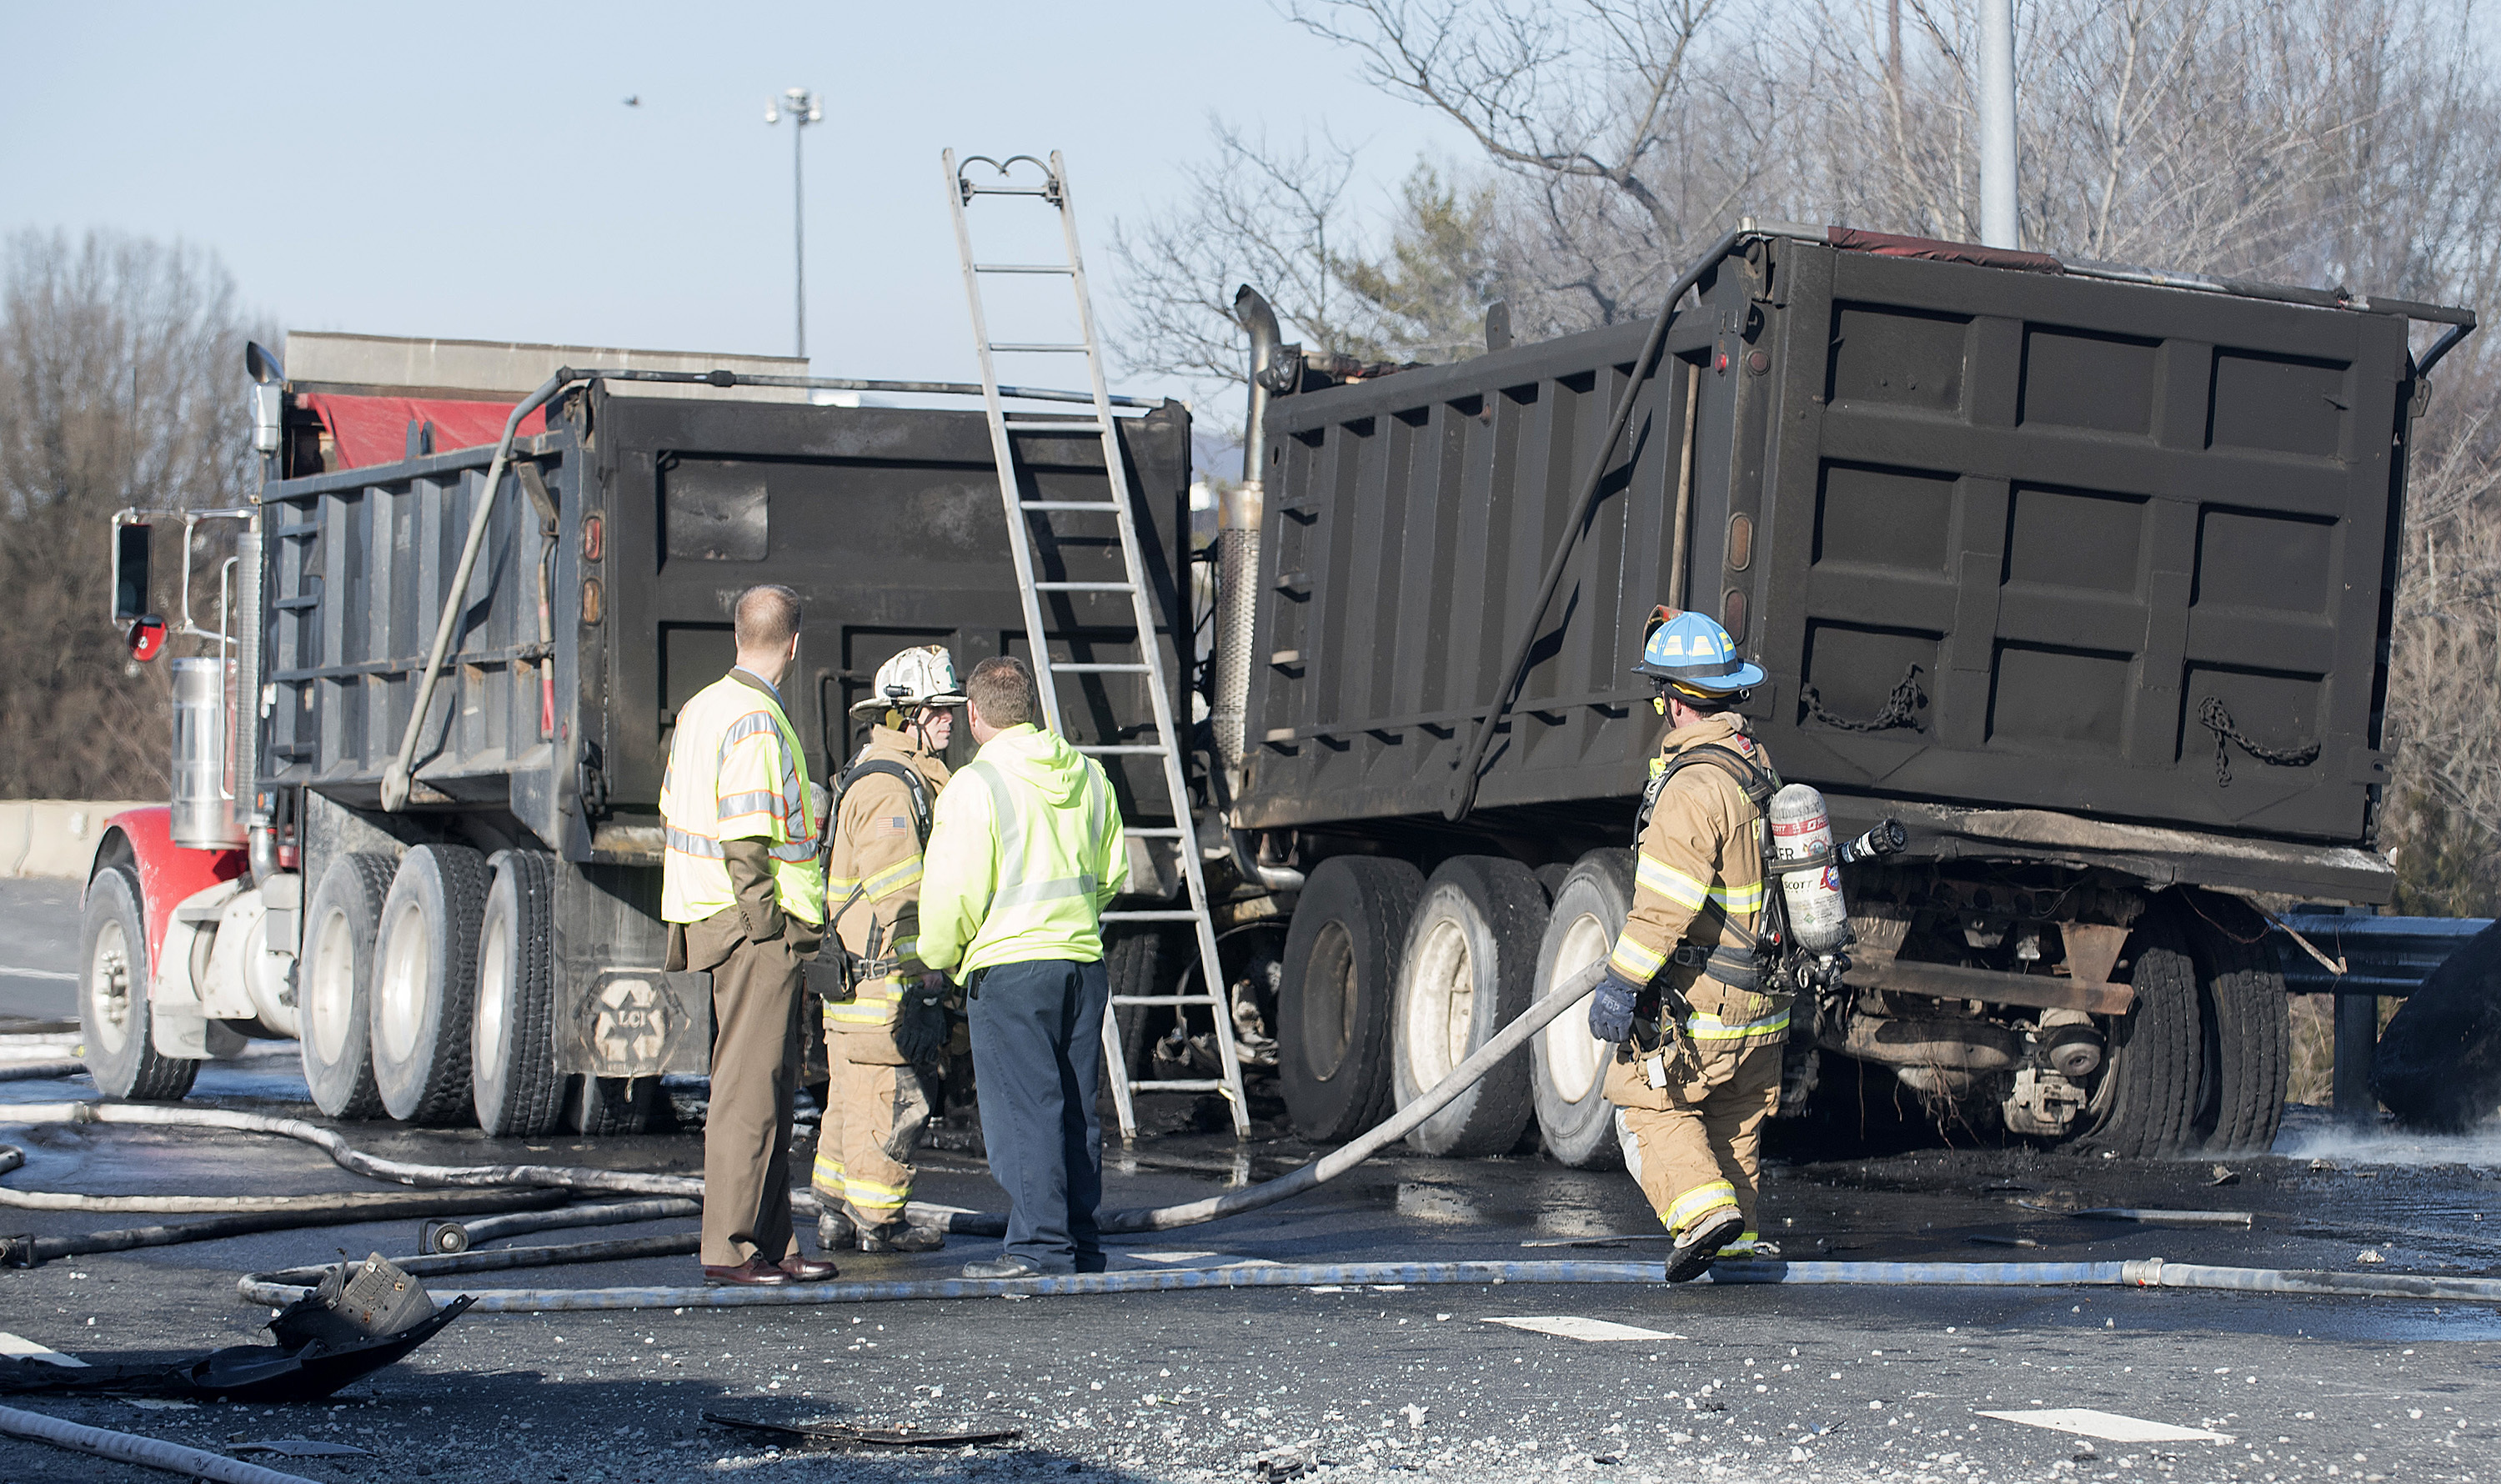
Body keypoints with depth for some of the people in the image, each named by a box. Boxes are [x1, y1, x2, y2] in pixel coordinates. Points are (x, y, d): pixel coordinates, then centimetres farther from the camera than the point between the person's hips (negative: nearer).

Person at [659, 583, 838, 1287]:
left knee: (769, 1087, 14)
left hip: (709, 914, 10)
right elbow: (744, 841, -20)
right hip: (758, 925, -10)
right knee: (750, 1089, -7)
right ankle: (731, 1247, -6)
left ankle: (771, 1243, 17)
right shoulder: (757, 722, -15)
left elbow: (675, 815, 17)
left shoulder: (700, 708, 14)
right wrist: (768, 925, -16)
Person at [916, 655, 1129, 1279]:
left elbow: (953, 892, -11)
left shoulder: (975, 786, -11)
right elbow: (1113, 874, 18)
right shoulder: (1088, 776, 10)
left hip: (1008, 967, -7)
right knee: (1076, 1109, 11)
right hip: (1083, 959, 7)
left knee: (1023, 1110, -5)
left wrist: (938, 955, 6)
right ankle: (1082, 1243, 14)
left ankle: (1042, 1244, -7)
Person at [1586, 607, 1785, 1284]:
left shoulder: (1694, 785, -21)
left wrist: (1621, 985, -23)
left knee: (1652, 1105, 1)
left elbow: (1666, 902, -26)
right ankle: (1735, 1240, 22)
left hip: (1700, 994, -9)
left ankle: (1704, 1209, -14)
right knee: (1734, 1120, 18)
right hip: (1761, 995, 9)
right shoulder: (1757, 763, 10)